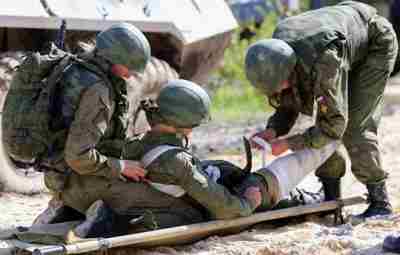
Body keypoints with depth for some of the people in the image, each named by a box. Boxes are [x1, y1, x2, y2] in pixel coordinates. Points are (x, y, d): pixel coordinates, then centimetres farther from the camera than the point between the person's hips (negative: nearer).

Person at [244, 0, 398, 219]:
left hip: (377, 44, -8)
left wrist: (288, 143, -33)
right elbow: (288, 105, -5)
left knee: (354, 127, -16)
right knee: (322, 128, -2)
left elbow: (334, 124, -36)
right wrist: (272, 131, -24)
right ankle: (331, 198, 7)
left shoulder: (324, 61, -43)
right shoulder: (274, 57, -20)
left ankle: (380, 202, -8)